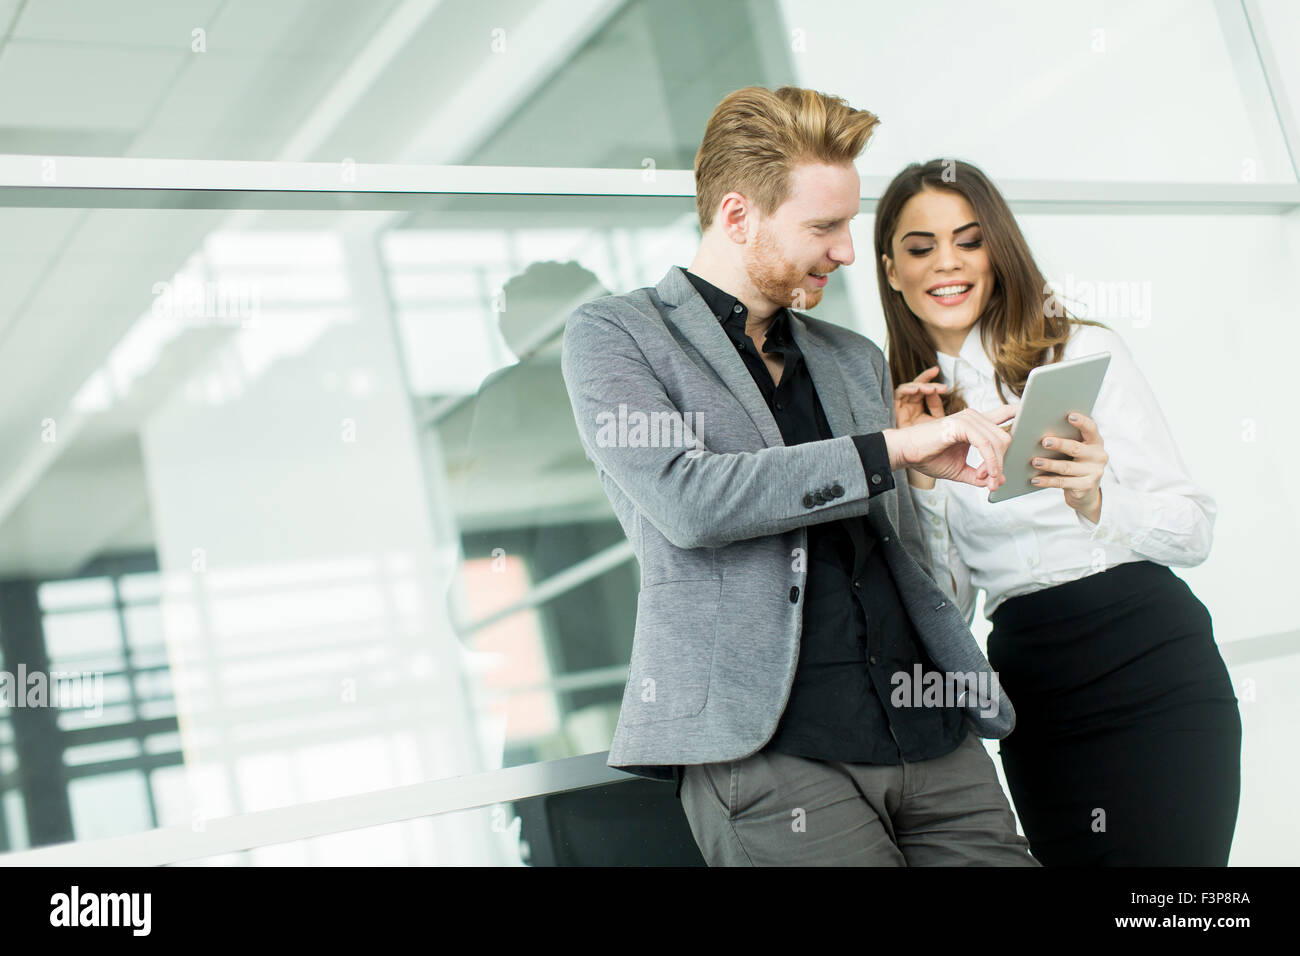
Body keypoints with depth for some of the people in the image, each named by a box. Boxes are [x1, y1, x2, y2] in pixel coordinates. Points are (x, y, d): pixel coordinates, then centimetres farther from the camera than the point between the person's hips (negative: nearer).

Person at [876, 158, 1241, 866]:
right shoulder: (908, 406, 9)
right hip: (1030, 687, 3)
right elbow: (949, 601, 7)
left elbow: (1195, 530, -2)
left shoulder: (1082, 351, -1)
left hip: (1154, 673, -3)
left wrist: (1096, 500, -21)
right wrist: (919, 469, -5)